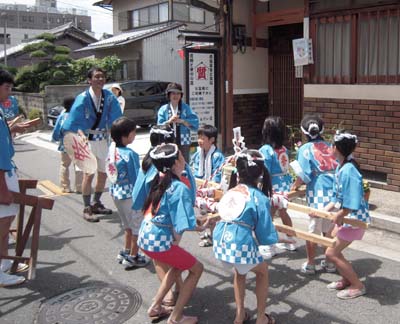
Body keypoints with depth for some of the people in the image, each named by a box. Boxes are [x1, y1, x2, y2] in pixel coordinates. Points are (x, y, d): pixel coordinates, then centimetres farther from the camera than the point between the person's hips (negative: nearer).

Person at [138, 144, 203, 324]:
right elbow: (179, 225, -21)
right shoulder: (179, 188, -17)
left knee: (179, 264, 29)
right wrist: (176, 243, -2)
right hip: (159, 241, -8)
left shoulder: (159, 180, 7)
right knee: (196, 268, 11)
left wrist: (197, 222, 14)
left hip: (145, 237, 8)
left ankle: (155, 307, 33)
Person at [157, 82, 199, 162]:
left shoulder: (186, 108, 5)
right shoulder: (163, 109, 6)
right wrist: (169, 121, -15)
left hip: (183, 143, 0)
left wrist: (181, 121, -15)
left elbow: (195, 123, -5)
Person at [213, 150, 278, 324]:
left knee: (239, 270, 35)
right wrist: (286, 239, 17)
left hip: (220, 242, 5)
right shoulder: (260, 198, -4)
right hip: (241, 244, -5)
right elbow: (265, 234, -3)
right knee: (263, 271, 27)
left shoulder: (230, 192, 12)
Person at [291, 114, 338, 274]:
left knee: (314, 229, 7)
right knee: (330, 229, 15)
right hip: (335, 192, 4)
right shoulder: (330, 146, 11)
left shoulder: (305, 149, -2)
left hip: (318, 193, -4)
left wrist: (294, 187, 6)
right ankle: (330, 262, 26)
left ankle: (310, 264, 18)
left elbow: (303, 175, -9)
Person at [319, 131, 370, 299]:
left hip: (354, 218, -9)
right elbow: (337, 198, 10)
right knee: (334, 250, 17)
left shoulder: (348, 170, -27)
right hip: (345, 216, 9)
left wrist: (338, 217, -17)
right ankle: (346, 280, 34)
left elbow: (351, 204, -31)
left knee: (331, 252, 0)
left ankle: (358, 286, 14)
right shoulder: (341, 167, 3)